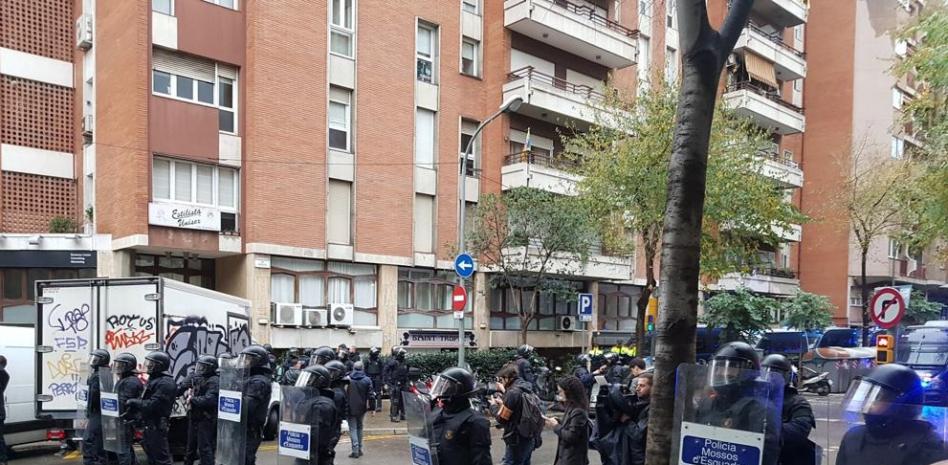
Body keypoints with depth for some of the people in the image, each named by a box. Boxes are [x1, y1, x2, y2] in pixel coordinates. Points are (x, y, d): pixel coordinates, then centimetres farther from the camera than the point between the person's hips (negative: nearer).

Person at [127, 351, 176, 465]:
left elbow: (152, 405, -24)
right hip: (149, 425, 11)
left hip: (157, 426, -11)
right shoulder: (154, 380, 17)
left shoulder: (165, 383, -18)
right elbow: (147, 401, 19)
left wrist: (134, 402, -13)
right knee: (151, 456, 19)